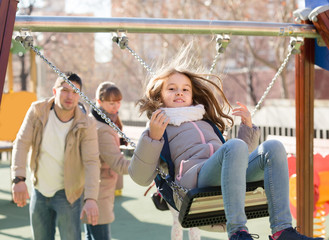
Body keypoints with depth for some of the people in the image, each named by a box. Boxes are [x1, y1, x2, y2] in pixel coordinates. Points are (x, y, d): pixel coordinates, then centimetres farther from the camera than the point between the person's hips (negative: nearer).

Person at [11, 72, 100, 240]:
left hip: (67, 194, -3)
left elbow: (92, 162, -23)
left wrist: (91, 198, -35)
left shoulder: (86, 125, -18)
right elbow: (21, 143, -13)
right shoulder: (37, 111, -11)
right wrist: (19, 178, -26)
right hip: (39, 190, 3)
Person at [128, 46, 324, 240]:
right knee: (235, 146, -35)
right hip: (196, 175, -5)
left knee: (273, 147, -21)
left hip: (232, 175, 6)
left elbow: (240, 158, 38)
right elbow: (140, 177, 5)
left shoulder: (205, 124, 40)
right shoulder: (158, 129, 23)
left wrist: (247, 127, 27)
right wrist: (153, 138, -8)